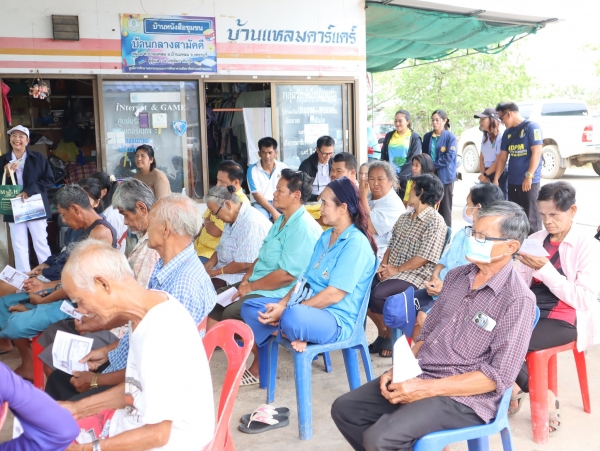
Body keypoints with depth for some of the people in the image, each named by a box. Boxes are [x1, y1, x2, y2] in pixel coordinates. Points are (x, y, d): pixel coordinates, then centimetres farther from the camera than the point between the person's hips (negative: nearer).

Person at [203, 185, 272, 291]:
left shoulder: (250, 222, -24)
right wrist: (208, 265, 0)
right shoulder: (233, 218, 9)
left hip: (242, 275, -10)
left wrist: (216, 272, -15)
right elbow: (222, 248, 18)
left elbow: (245, 264, -25)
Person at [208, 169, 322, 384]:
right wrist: (247, 278, 1)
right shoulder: (282, 221, 13)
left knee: (232, 313, -23)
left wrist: (251, 286, -16)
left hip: (280, 294, -10)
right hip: (257, 286, 10)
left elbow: (287, 275, -25)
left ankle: (259, 368, -4)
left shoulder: (303, 229, -20)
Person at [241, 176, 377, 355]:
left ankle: (292, 331, -7)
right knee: (250, 307, 1)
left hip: (337, 320, -9)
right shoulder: (325, 237, 14)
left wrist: (286, 310, -19)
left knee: (293, 317, -40)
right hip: (308, 305, 9)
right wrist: (282, 304, -3)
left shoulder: (356, 244, -16)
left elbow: (334, 295, -21)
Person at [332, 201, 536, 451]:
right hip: (418, 376, 8)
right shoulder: (456, 275, 8)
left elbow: (499, 376, -18)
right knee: (344, 409, 1)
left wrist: (426, 389, -20)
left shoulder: (518, 300, -15)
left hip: (463, 397, -8)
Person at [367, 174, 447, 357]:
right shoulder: (404, 217, 17)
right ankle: (382, 330, 6)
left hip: (415, 275, -8)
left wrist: (397, 270, -15)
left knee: (378, 294, -30)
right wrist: (383, 265, -2)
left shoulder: (435, 222, -11)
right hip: (391, 271, 8)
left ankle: (391, 333, -4)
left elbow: (424, 257, -17)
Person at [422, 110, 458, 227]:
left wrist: (432, 165, -11)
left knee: (444, 208, 1)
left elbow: (449, 157, -12)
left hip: (445, 177, -4)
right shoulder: (427, 137, 10)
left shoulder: (450, 137, -4)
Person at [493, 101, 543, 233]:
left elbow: (536, 152, -14)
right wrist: (496, 178, 8)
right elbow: (502, 157, 15)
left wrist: (529, 176, -19)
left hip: (529, 181, -7)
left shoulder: (531, 127, -7)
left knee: (531, 216, -4)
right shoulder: (508, 133, 13)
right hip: (512, 181, 7)